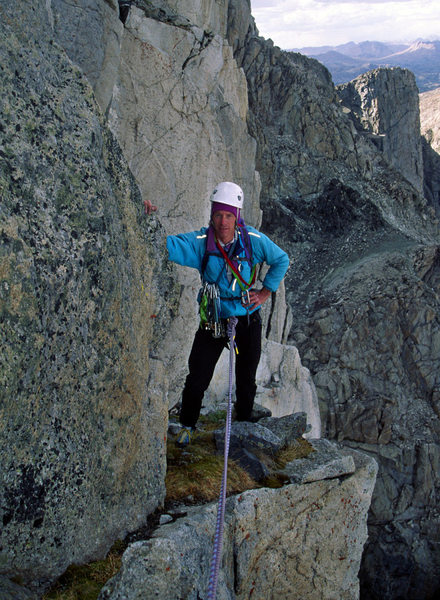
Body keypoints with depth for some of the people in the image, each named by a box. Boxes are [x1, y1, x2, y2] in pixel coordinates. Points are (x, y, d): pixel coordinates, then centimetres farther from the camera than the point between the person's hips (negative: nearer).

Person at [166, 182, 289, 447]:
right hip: (212, 321, -1)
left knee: (246, 380, 14)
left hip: (248, 320, 1)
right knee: (197, 379, 1)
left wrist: (266, 291, 1)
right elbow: (166, 245, -25)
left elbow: (281, 260, 7)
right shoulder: (200, 242, -13)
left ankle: (243, 424, 39)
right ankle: (187, 425, 27)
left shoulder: (254, 241, -9)